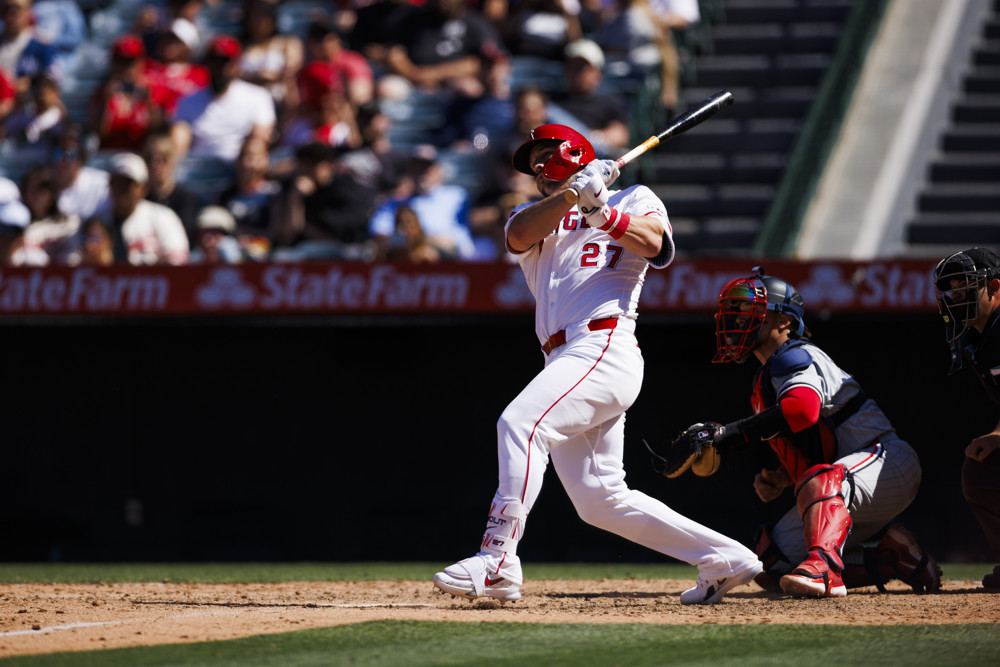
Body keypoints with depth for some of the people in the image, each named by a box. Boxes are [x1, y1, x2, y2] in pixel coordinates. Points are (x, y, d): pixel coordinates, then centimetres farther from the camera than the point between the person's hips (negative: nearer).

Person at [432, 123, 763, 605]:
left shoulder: (633, 200, 14)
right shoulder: (534, 217, 26)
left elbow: (655, 244, -8)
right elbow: (519, 235, 1)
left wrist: (604, 214, -18)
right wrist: (575, 194, -10)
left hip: (605, 346, -7)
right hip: (565, 360, 7)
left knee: (520, 421, -27)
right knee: (599, 501, 4)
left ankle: (497, 560, -33)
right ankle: (723, 559, 11)